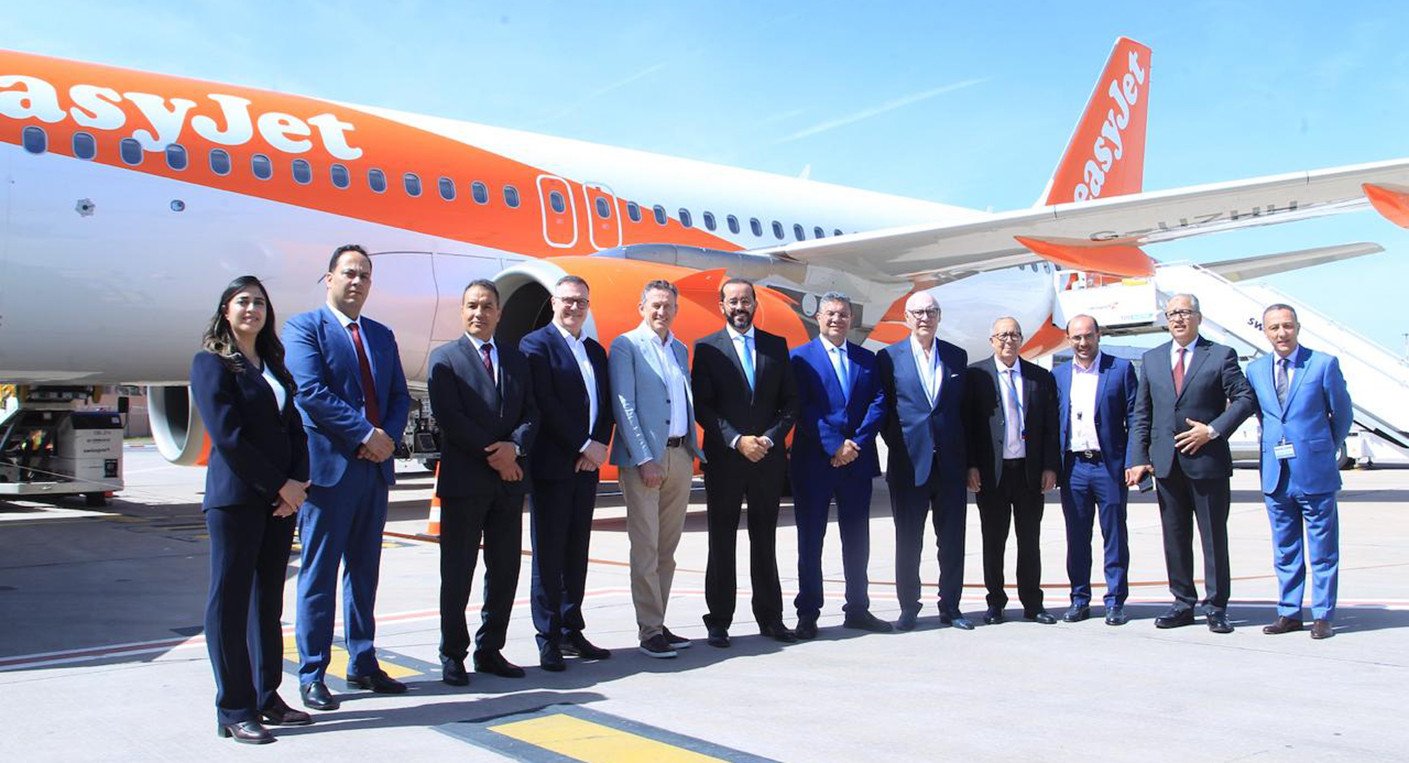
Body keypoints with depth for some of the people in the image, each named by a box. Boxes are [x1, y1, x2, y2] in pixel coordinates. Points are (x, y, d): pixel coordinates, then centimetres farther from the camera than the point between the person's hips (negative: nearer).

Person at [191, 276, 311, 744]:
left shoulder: (274, 365, 17)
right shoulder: (212, 362, -4)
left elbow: (295, 429, 12)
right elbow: (226, 435, -13)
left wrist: (297, 482, -4)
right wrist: (280, 485, -13)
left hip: (280, 497, 7)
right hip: (235, 498, -7)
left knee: (269, 599, 11)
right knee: (230, 600, -2)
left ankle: (267, 697, 19)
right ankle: (234, 711, 3)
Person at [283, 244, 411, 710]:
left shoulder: (382, 336, 17)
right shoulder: (304, 327, -2)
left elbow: (400, 396, 13)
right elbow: (311, 392, -14)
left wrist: (389, 437, -7)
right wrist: (366, 433, -16)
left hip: (375, 467, 6)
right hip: (327, 466, -6)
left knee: (365, 572, 13)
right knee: (319, 575, 0)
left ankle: (362, 664, 22)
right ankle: (311, 675, 7)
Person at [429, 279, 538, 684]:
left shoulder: (515, 358, 14)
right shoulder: (445, 358, -1)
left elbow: (531, 412, 9)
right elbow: (448, 418, -11)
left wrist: (514, 446, -11)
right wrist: (491, 454, -14)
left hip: (509, 479, 5)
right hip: (464, 480, -5)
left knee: (505, 570, 8)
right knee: (457, 572, 3)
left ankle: (490, 650, 19)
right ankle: (453, 655, 12)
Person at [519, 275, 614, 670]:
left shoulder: (596, 351, 18)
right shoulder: (536, 344, -5)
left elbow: (606, 404, 14)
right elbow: (545, 403, -13)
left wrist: (600, 446, -3)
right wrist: (584, 445, -13)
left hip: (586, 464, 7)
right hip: (552, 464, -7)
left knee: (576, 552, 11)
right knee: (549, 553, -1)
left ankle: (572, 631, 18)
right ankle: (549, 638, 5)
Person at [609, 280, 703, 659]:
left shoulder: (680, 349, 16)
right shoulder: (626, 346, -4)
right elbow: (624, 406, -9)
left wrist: (693, 449, 9)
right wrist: (644, 459, -15)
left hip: (680, 456, 7)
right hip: (644, 458, -6)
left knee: (667, 547, 10)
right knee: (645, 548, -4)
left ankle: (658, 624, 17)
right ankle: (649, 631, 1)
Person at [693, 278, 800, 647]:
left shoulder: (776, 346, 9)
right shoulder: (707, 348, 1)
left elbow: (790, 402, 7)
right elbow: (703, 406, -5)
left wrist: (769, 438, -7)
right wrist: (737, 441, -14)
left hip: (768, 458, 2)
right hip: (724, 460, -2)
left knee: (765, 541, 10)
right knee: (722, 543, 4)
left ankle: (770, 617, 18)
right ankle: (718, 621, 11)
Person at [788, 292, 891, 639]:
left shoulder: (867, 359, 13)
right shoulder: (801, 357, 1)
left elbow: (879, 403, 3)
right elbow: (803, 409, -9)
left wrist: (856, 444, -10)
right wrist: (834, 446, -16)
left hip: (857, 462, 4)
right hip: (813, 463, -4)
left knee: (857, 541, 10)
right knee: (810, 541, 2)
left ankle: (858, 610, 19)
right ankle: (807, 614, 8)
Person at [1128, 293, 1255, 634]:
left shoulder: (1221, 355, 1)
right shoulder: (1151, 360, 12)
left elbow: (1245, 399, -4)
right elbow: (1141, 415, 11)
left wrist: (1213, 430, -14)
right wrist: (1139, 458, 2)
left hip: (1208, 461, -4)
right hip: (1166, 462, 4)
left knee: (1214, 537, 2)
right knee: (1175, 538, 9)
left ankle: (1216, 607, 11)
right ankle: (1183, 603, 18)